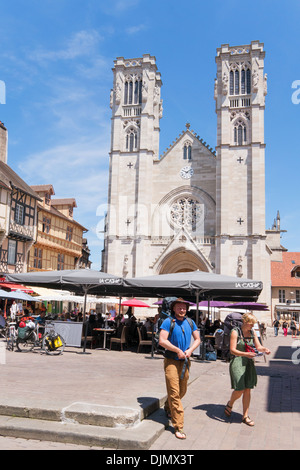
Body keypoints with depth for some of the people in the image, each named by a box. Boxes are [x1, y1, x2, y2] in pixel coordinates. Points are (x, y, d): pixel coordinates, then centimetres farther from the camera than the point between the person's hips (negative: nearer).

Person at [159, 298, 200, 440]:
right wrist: (178, 350, -16)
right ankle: (178, 427, -3)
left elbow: (197, 339, 14)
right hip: (171, 360, -6)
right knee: (174, 392, -8)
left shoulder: (190, 322, 9)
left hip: (185, 361, 6)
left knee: (182, 391, 17)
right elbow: (162, 341, -16)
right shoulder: (168, 322, -9)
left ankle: (168, 407, 46)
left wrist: (190, 350, -5)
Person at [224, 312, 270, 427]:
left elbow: (258, 346, 10)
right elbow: (232, 350, -14)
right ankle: (229, 404, 24)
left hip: (249, 363, 5)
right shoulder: (235, 332, -9)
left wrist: (264, 349, -12)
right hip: (237, 362, -5)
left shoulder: (252, 332, 7)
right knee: (239, 389, -8)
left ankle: (245, 416, 18)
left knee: (248, 390, 6)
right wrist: (245, 354, -28)